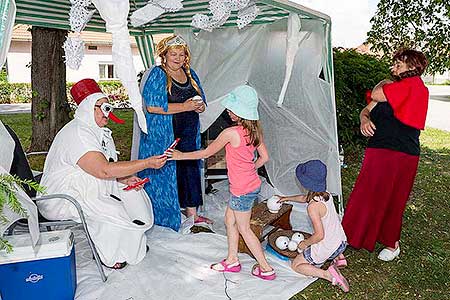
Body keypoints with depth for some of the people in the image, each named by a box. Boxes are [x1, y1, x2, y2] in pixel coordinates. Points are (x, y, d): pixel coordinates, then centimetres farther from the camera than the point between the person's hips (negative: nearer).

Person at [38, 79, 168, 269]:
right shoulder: (77, 134, -26)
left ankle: (134, 244, 13)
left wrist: (125, 179, -8)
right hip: (63, 197, -10)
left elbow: (103, 167, 11)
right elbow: (104, 170, -35)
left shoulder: (98, 131, 7)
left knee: (133, 195, 1)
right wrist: (147, 163, -33)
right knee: (111, 212, -27)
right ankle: (108, 257, -2)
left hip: (90, 188, 10)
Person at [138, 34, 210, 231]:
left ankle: (192, 215, 24)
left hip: (188, 135, 7)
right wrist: (184, 107, -18)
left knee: (191, 171, 11)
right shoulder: (157, 74, -7)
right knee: (165, 174, -1)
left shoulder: (190, 74, 13)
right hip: (163, 137, -6)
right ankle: (164, 218, 15)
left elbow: (201, 100, 22)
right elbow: (152, 106, -19)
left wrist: (200, 106, -4)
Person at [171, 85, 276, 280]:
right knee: (229, 220, 21)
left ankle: (266, 268, 21)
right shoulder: (255, 130, -1)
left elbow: (206, 153, -12)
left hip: (242, 190, -8)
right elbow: (264, 157, 6)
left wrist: (180, 155, -1)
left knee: (244, 229, 9)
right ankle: (232, 260, 34)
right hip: (252, 184, 8)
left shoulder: (230, 133, -23)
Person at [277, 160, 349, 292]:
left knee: (296, 265, 10)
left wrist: (305, 244, -9)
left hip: (327, 249, -9)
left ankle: (328, 274, -10)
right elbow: (305, 198, 19)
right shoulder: (326, 194, -2)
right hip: (342, 242, 9)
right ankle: (339, 257, 22)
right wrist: (287, 198, 30)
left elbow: (319, 235, -28)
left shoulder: (313, 206, -28)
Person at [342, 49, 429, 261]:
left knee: (390, 200, 5)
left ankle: (392, 244, 24)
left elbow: (376, 95, -17)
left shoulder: (414, 84, -12)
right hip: (378, 152, 8)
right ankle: (359, 235, 32)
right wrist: (364, 121, -8)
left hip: (399, 155, -8)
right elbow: (366, 110, 15)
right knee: (367, 194, 15)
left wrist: (383, 84, 5)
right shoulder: (391, 89, 14)